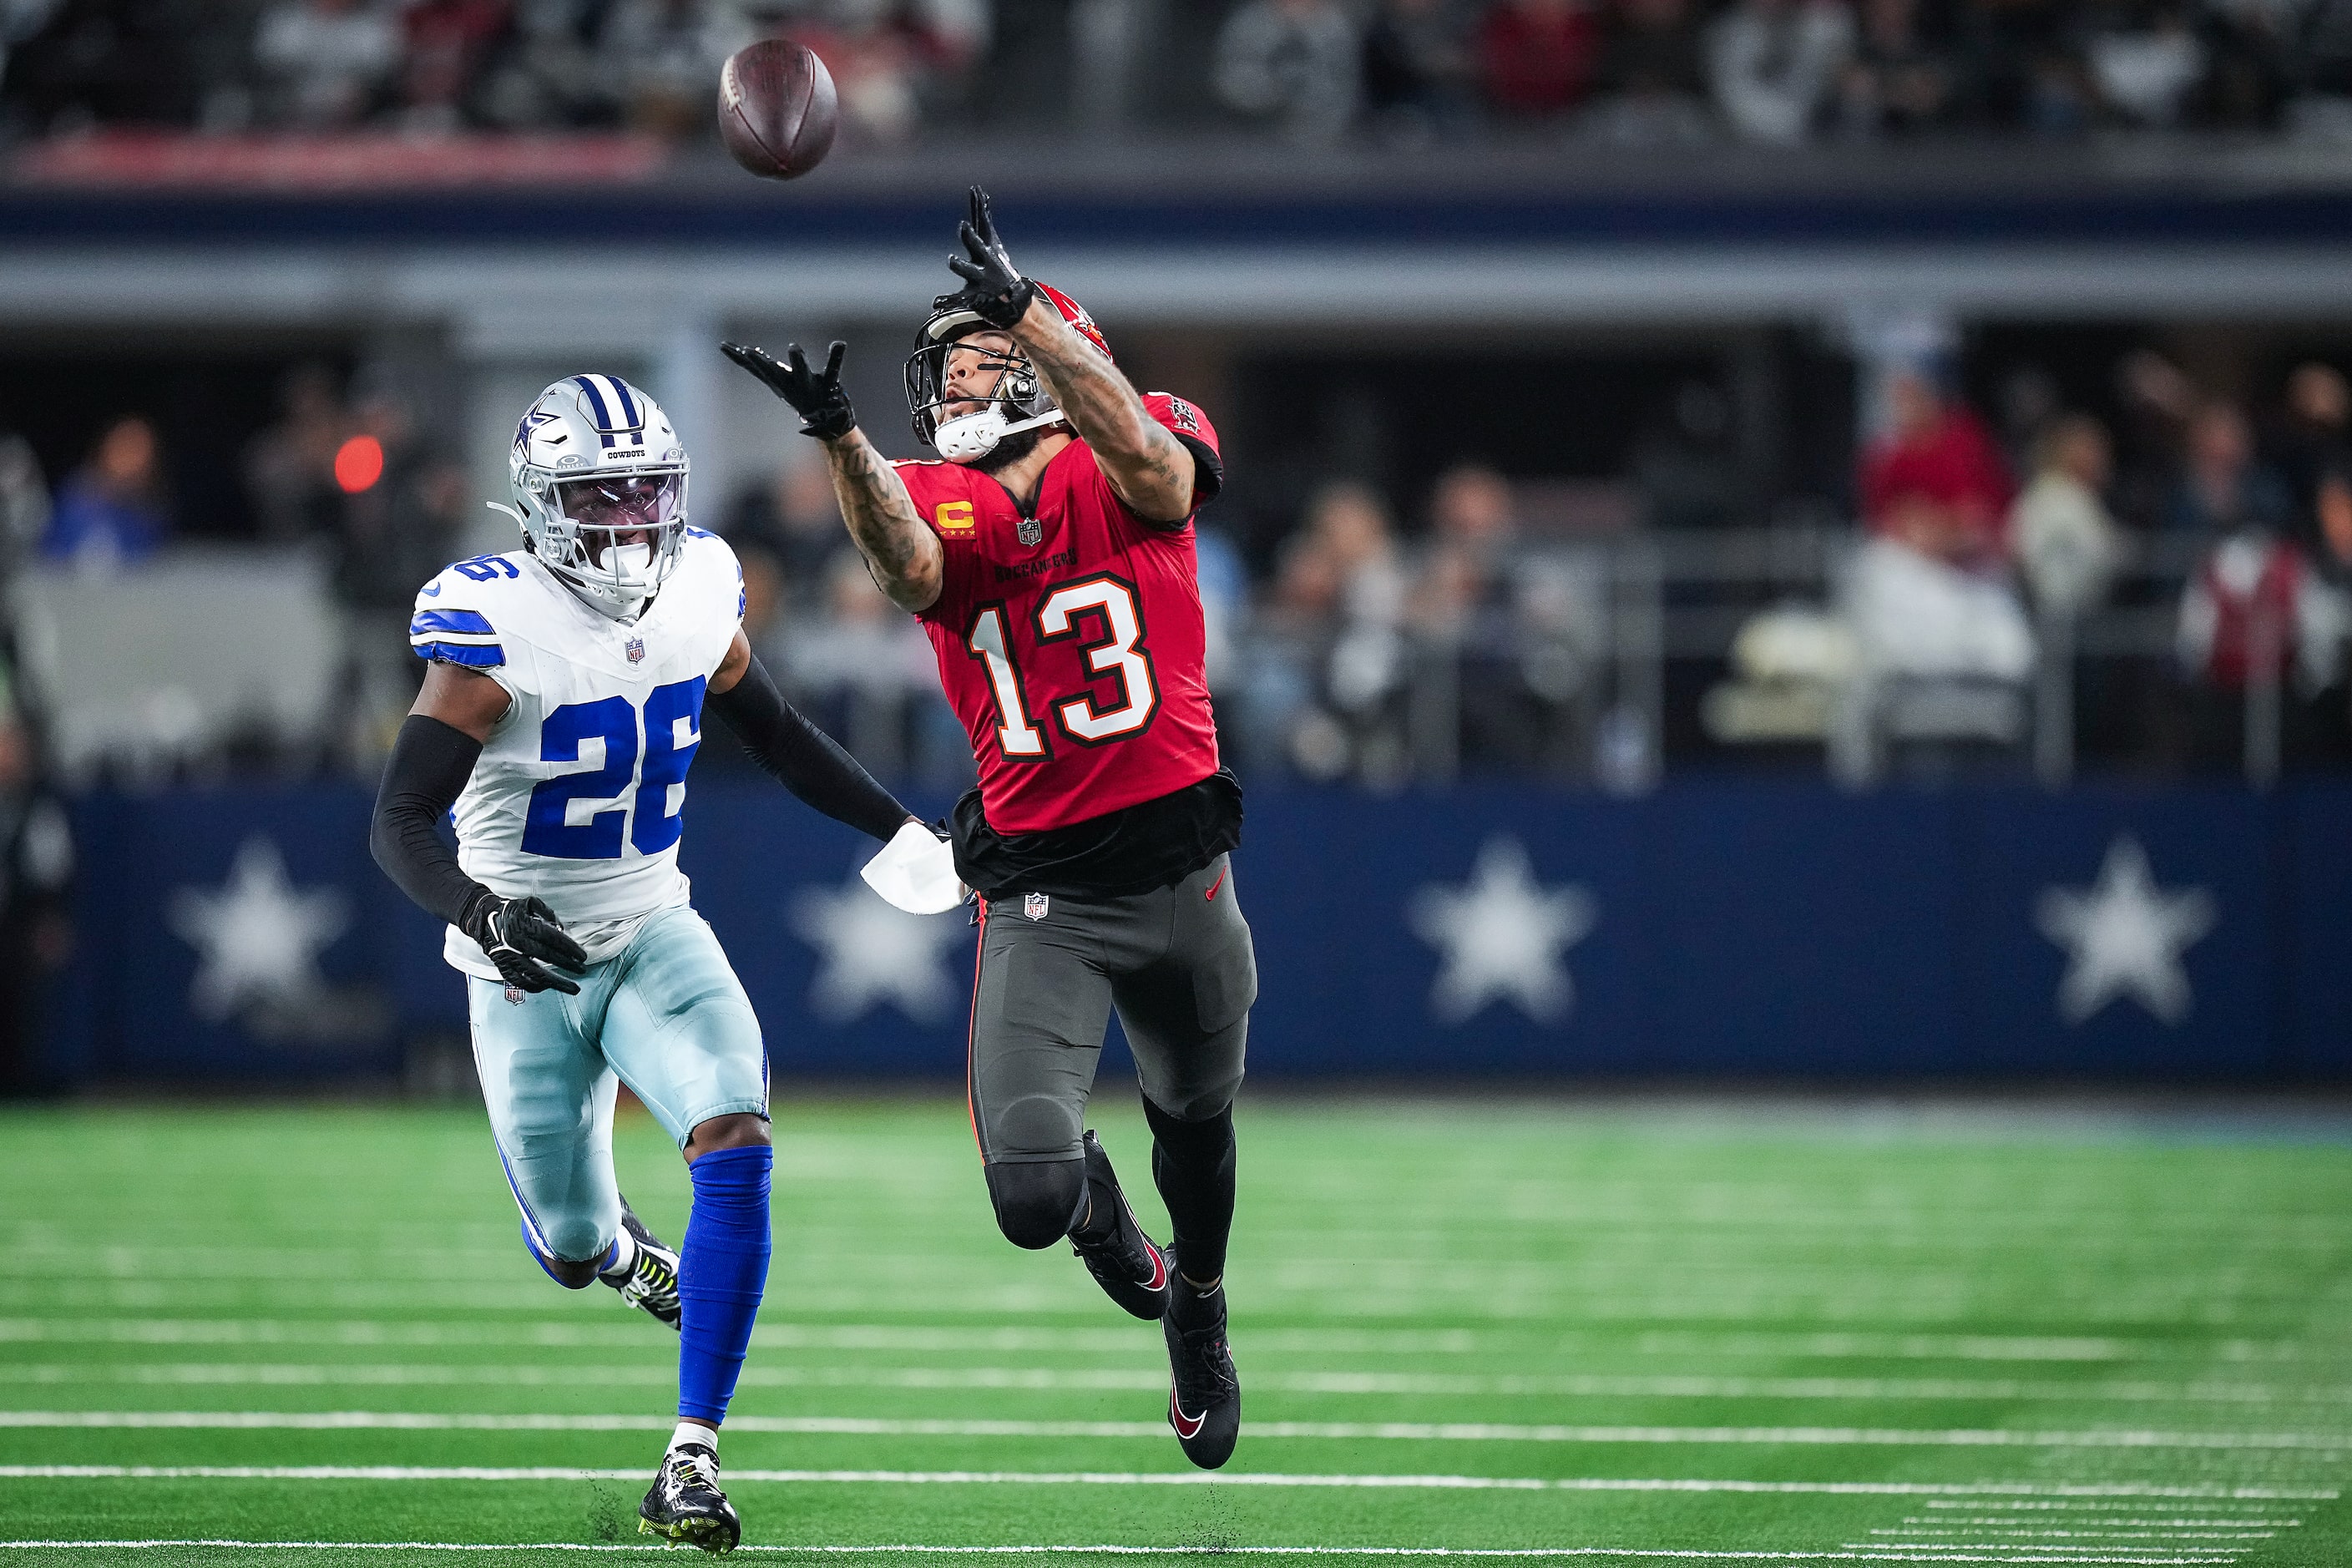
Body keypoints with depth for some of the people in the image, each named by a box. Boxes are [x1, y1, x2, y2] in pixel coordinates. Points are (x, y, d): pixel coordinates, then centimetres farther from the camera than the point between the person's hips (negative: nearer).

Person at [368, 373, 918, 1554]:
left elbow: (774, 736, 16)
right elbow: (399, 823, -24)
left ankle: (692, 1460, -19)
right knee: (575, 1254, 5)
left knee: (734, 1144, -23)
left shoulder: (695, 602, -4)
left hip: (652, 933, 3)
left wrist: (906, 829, 17)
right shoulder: (497, 634, -20)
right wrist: (476, 909, -43)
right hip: (529, 965, -3)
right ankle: (622, 1253, 48)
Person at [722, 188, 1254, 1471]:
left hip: (1177, 870, 0)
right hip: (1037, 894, 0)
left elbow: (1149, 461, -31)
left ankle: (1199, 1314, 56)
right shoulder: (940, 508, -3)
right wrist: (838, 433, -47)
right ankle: (1094, 1207, 26)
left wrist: (1023, 306, -40)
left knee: (1193, 1119, 24)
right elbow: (905, 563, -28)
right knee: (1031, 1198, -14)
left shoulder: (1125, 481, -5)